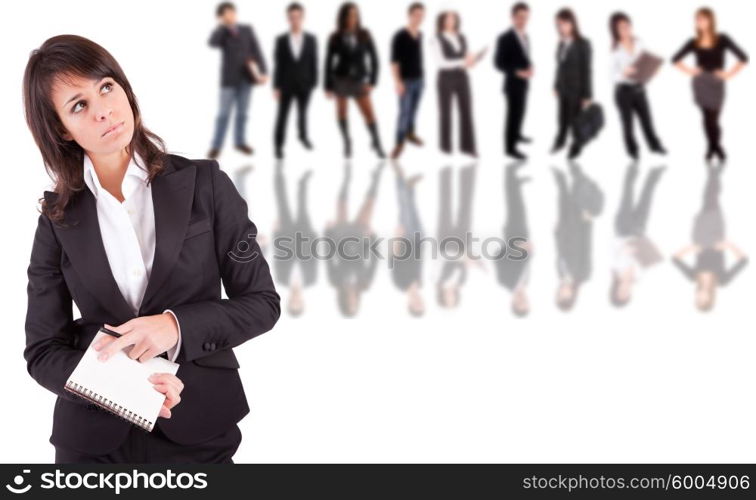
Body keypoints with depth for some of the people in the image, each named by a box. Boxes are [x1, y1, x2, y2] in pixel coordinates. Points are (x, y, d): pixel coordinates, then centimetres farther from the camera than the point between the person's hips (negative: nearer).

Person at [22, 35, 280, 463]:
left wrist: (177, 326, -18)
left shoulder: (203, 183, -3)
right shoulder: (59, 217, 0)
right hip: (93, 439, 1)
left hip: (199, 429, -1)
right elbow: (42, 351, -1)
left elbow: (262, 302, -2)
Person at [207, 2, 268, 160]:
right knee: (224, 113, -4)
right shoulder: (220, 33, -2)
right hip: (229, 78, -2)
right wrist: (224, 24, -21)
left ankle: (240, 142, 24)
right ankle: (216, 147, 2)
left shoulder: (247, 30, 5)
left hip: (246, 77, 3)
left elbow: (256, 51, 1)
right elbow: (212, 43, -26)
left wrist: (263, 72, -9)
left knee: (242, 112, 11)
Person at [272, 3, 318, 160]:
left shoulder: (311, 39, 2)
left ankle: (303, 135, 35)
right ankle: (278, 144, 12)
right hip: (286, 85, -1)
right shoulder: (281, 40, -2)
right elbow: (278, 64, -2)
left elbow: (314, 63, 3)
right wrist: (276, 86, -5)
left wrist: (313, 83, -2)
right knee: (282, 115, 3)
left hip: (304, 84, 1)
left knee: (303, 112, 9)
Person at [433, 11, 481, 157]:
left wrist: (472, 60, -11)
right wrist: (462, 63, -24)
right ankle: (446, 145, 18)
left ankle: (467, 146, 3)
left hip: (462, 78, 5)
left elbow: (467, 57, 14)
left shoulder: (462, 38, 10)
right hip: (446, 78, -5)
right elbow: (440, 62, -17)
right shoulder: (438, 40, -8)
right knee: (445, 112, 4)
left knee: (466, 111, -1)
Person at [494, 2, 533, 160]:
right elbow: (498, 63, -20)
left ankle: (516, 134, 42)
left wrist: (529, 68, -5)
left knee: (520, 110, 22)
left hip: (524, 82, 8)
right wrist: (517, 72, -28)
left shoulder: (525, 37, 5)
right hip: (513, 83, -8)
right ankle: (510, 147, 2)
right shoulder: (505, 38, -20)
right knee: (514, 113, -5)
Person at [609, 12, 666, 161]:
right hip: (623, 89, -3)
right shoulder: (616, 49, -10)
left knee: (647, 119, 9)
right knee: (627, 122, 7)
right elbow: (613, 75, -10)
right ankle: (632, 151, 23)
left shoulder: (638, 43, 1)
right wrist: (624, 72, -29)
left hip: (639, 88, 3)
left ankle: (655, 145, 27)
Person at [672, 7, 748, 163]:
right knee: (707, 117, 4)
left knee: (713, 118, -3)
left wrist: (728, 74, -7)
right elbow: (675, 59, 15)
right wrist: (689, 70, 5)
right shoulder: (694, 43, 3)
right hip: (700, 83, 2)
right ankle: (713, 147, 18)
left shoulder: (722, 39, -4)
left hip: (716, 83, -2)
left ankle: (716, 147, 20)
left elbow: (743, 58, -5)